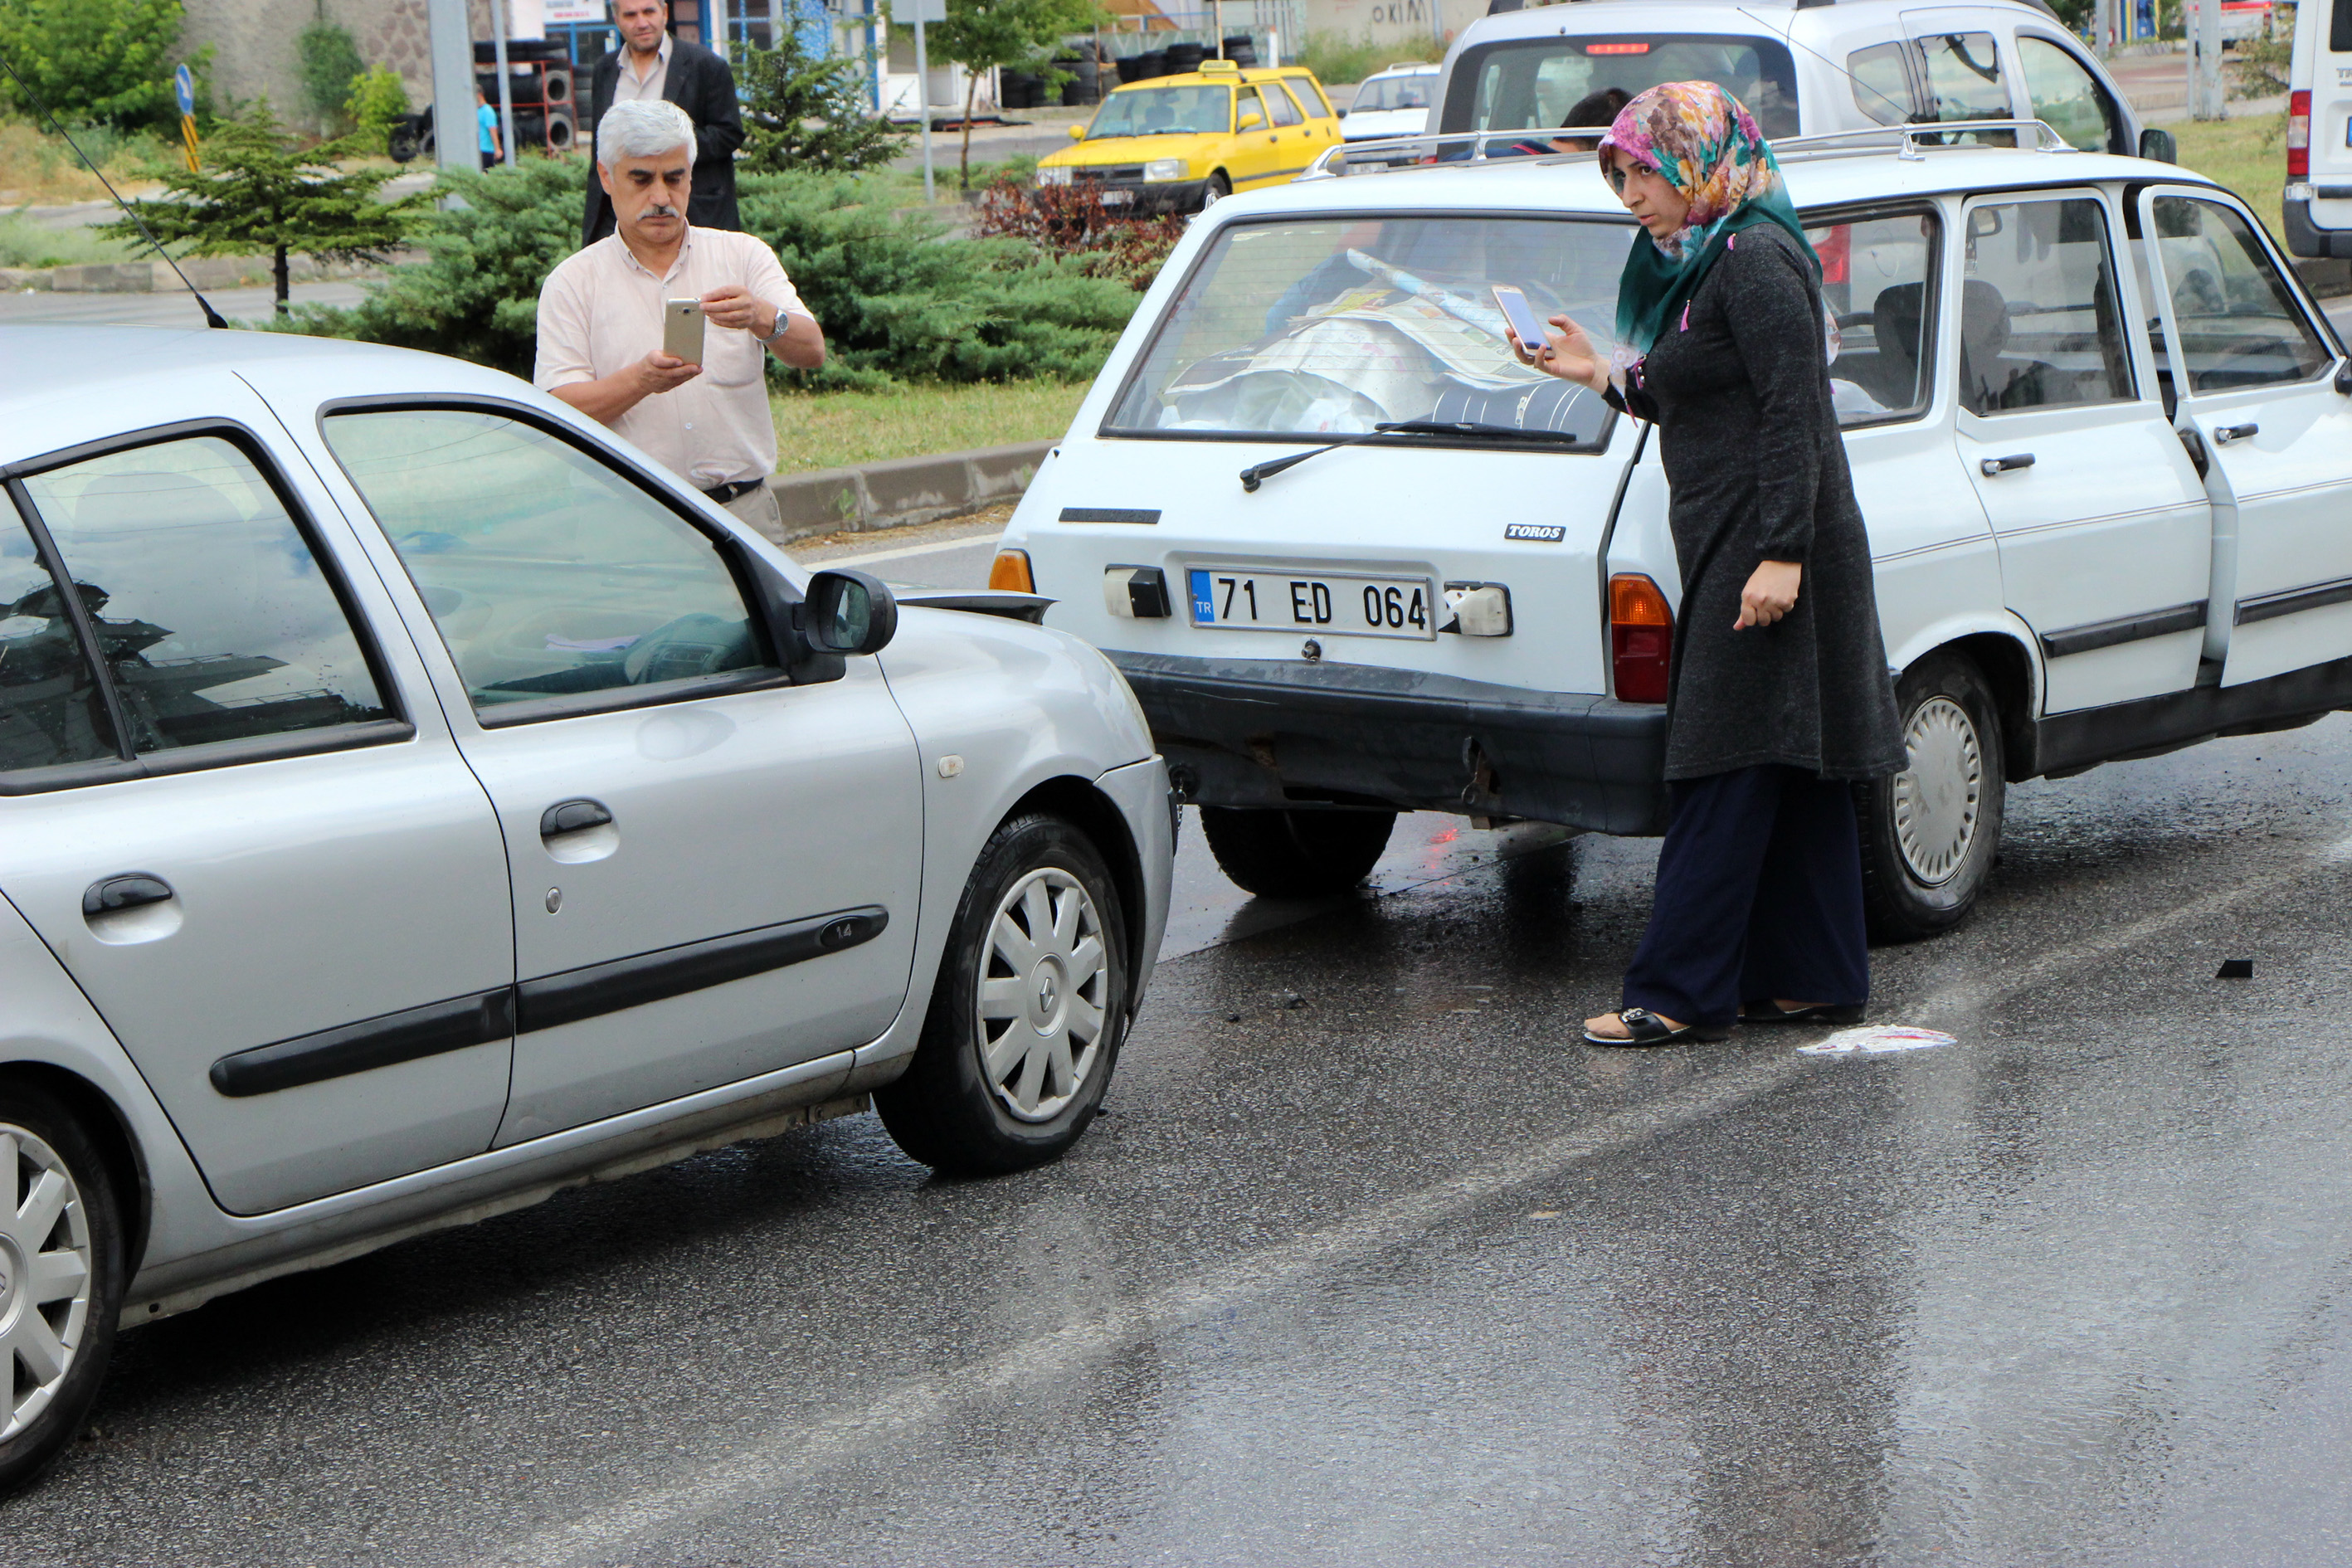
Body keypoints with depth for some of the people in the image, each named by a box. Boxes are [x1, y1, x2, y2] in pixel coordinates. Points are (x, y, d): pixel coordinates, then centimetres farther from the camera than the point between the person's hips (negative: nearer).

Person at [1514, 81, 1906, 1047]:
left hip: (1764, 550, -10)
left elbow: (1792, 411, -20)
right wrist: (1604, 377, 14)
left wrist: (1782, 553, -25)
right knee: (1793, 775, 12)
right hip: (1728, 549, 10)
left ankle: (1679, 992, -5)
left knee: (1723, 770, -8)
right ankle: (1814, 979, 17)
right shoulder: (1703, 262, 17)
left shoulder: (1755, 262, -14)